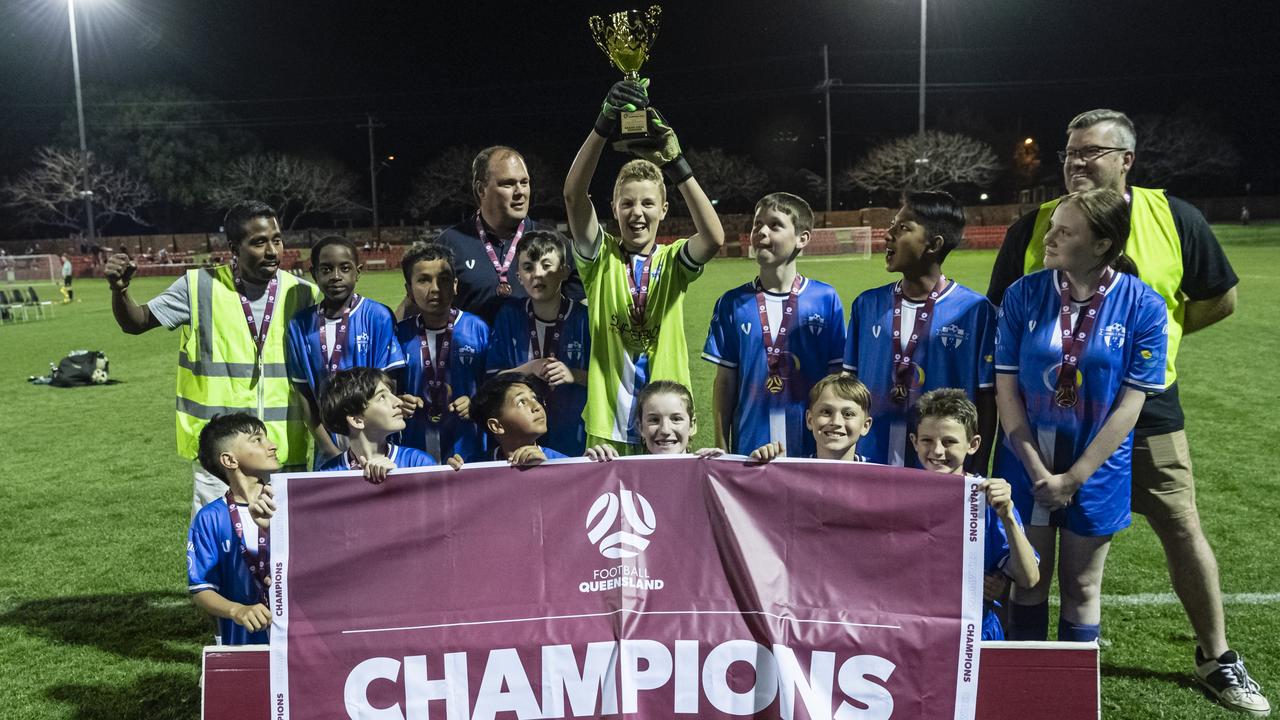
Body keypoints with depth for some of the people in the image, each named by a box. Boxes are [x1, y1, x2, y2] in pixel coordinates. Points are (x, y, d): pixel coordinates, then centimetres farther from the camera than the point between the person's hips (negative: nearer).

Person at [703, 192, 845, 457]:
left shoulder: (826, 299, -2)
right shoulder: (732, 303, 2)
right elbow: (725, 382, 5)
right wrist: (721, 449, 4)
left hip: (813, 446, -1)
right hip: (749, 447, 1)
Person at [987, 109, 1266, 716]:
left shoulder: (1173, 218, -4)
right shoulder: (1033, 227, -5)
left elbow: (1221, 298, 6)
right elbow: (1001, 316, 4)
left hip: (1145, 411, 0)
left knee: (1183, 532, 8)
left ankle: (1216, 660, 28)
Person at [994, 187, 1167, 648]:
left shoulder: (1143, 307, -12)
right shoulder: (1024, 295, -8)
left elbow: (1129, 405, -11)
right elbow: (1007, 389, -7)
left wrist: (1072, 478, -12)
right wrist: (1038, 471, -11)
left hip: (1095, 470, -1)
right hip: (1028, 464, 1)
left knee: (1082, 587, 13)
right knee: (1031, 582, 12)